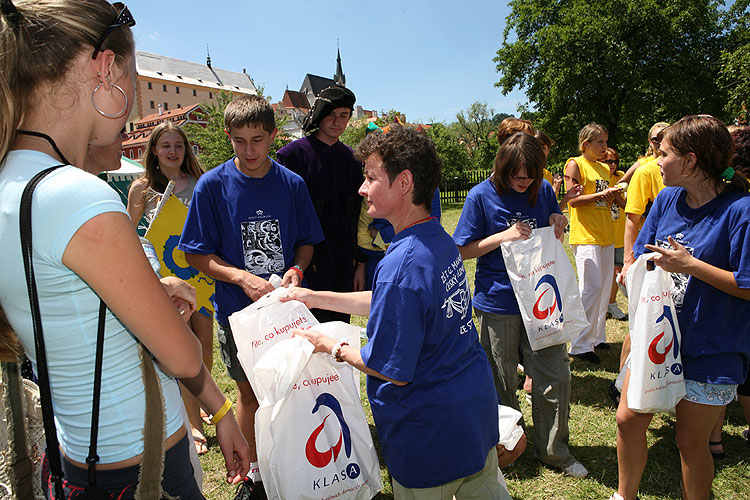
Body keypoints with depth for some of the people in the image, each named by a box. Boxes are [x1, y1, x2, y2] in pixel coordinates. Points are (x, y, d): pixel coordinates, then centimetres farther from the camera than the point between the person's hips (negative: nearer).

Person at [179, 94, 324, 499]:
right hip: (237, 310, -1)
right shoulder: (212, 185, -8)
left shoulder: (292, 184, -3)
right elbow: (196, 254, -7)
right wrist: (244, 278, -20)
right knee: (249, 392, 14)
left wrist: (296, 269, -14)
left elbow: (306, 241, 7)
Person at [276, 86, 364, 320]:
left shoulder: (351, 158, 11)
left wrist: (360, 263, 9)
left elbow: (357, 217, 13)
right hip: (308, 265, -5)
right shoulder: (292, 154, -6)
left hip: (345, 266, 5)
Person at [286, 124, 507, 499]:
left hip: (431, 435, -8)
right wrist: (312, 297, 13)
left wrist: (332, 347, -8)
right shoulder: (442, 241, -1)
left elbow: (393, 372, -24)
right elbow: (386, 303, 10)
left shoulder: (401, 265, -30)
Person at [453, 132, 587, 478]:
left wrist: (558, 226, -7)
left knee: (556, 377, 7)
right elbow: (464, 251, -7)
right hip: (498, 303, -3)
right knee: (501, 384, 11)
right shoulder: (481, 196, -8)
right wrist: (504, 236, -18)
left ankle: (553, 450, 29)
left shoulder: (543, 190, 4)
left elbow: (552, 241, 16)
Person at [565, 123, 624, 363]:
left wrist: (613, 195, 5)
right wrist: (601, 194, -19)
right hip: (585, 235, -8)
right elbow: (573, 200, -11)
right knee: (591, 288, -11)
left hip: (606, 235, 8)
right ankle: (580, 345, -4)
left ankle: (597, 337, 21)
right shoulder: (575, 164, -2)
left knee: (604, 288, 9)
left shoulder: (605, 168, 19)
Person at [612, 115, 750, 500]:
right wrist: (634, 270, -13)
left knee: (691, 442, 10)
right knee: (628, 420, 13)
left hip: (709, 350, -5)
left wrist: (690, 265, -21)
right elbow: (639, 259, 8)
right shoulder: (667, 198, 2)